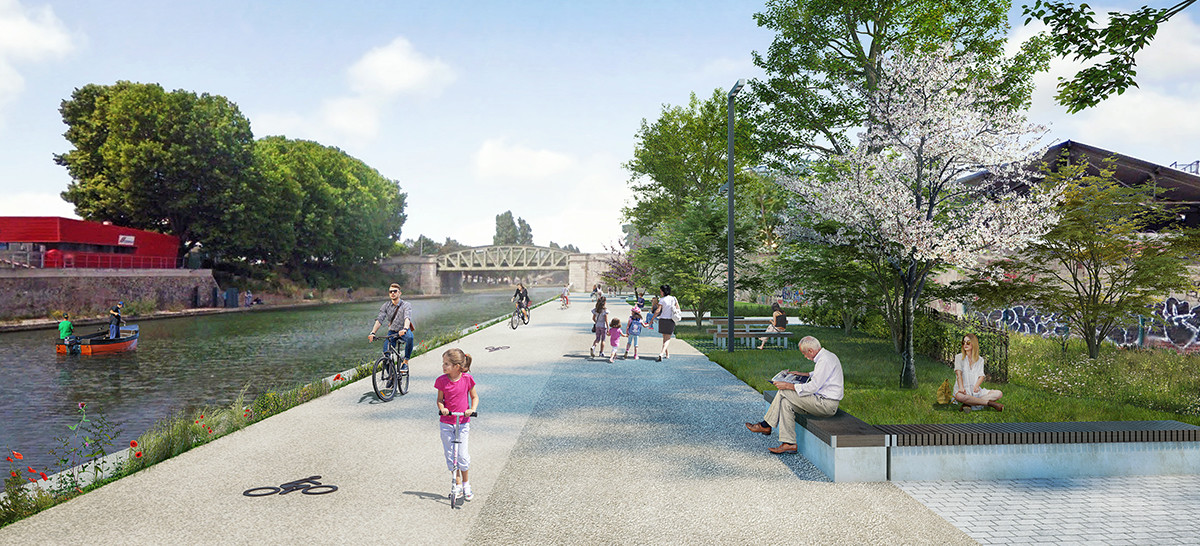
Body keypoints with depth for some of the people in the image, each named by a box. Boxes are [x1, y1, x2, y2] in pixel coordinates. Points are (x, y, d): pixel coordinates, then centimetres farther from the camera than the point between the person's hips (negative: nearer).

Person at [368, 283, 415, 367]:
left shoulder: (406, 305, -11)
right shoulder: (385, 306, -1)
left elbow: (407, 318, -29)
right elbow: (379, 320, -12)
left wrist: (405, 329, -51)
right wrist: (372, 333, -28)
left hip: (404, 332, -3)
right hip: (392, 332, 3)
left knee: (410, 337, -38)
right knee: (386, 352, -17)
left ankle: (405, 361, -23)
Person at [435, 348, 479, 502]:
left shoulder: (467, 379, -10)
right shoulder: (442, 380, -7)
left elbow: (474, 396, 3)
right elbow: (440, 399, 3)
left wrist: (472, 409, -14)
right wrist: (442, 408, -17)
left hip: (463, 422, -1)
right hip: (446, 422, 2)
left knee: (462, 455, -2)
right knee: (450, 455, 5)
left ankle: (466, 484, 18)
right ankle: (456, 484, 21)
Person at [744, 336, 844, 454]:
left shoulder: (824, 361, -20)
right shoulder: (826, 355, 12)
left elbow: (813, 387, -23)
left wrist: (788, 386, -17)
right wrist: (805, 374, 22)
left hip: (826, 404, -10)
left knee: (783, 393, -11)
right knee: (786, 402, 0)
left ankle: (765, 426, 3)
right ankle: (789, 443, -4)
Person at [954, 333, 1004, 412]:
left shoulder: (980, 360, 15)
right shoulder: (959, 357, 6)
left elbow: (981, 376, 4)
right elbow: (958, 374, -9)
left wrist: (976, 386, -18)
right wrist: (961, 388, -26)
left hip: (975, 390, 4)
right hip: (964, 391, -4)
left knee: (998, 393, -18)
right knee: (959, 396, -40)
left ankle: (969, 404, -30)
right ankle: (991, 403, -29)